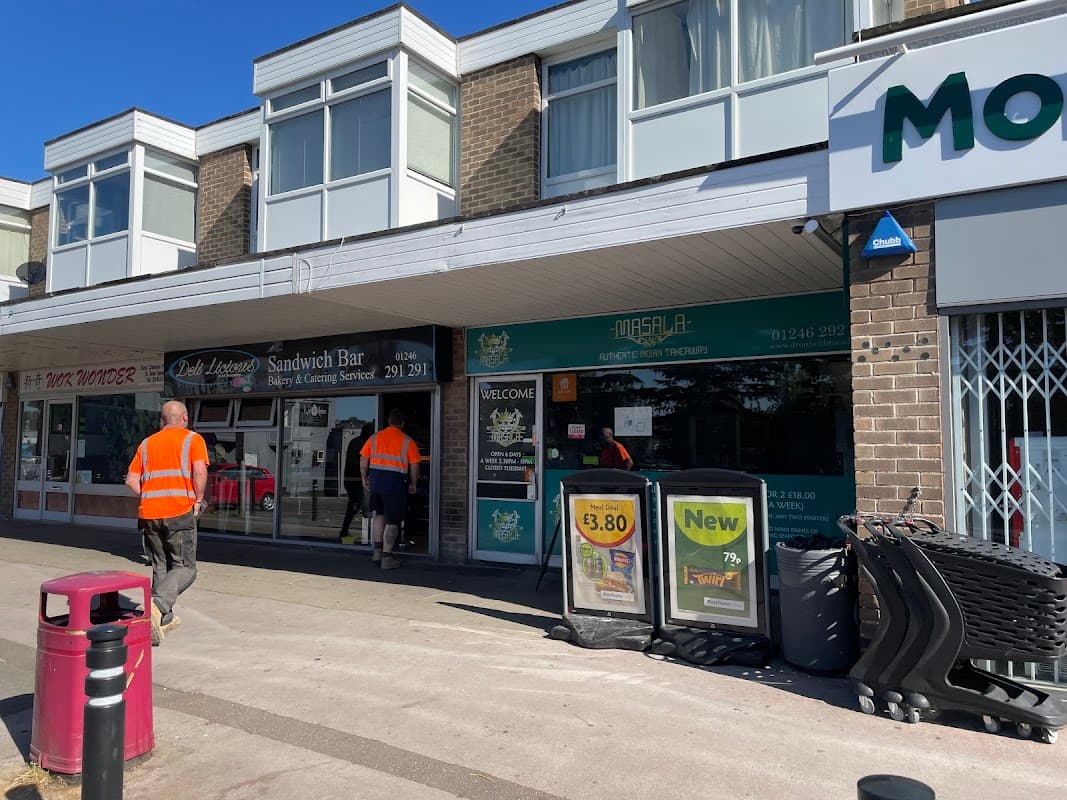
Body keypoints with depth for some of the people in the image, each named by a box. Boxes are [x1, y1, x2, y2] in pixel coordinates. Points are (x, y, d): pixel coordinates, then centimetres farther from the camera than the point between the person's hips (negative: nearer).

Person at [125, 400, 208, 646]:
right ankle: (158, 604, -23)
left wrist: (151, 499, 16)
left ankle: (165, 618, 19)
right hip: (179, 511, -5)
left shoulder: (147, 443, 18)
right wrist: (198, 500, -1)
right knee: (185, 568, 0)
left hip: (149, 513, 5)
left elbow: (131, 480, 9)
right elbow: (200, 472, -11)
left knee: (160, 567, 17)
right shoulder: (193, 439, 4)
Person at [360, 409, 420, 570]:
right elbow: (414, 466, -2)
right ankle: (386, 557, 3)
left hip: (376, 481, 4)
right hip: (396, 483, -4)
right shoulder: (408, 442, -3)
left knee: (379, 514, 23)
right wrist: (413, 484, 11)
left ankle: (377, 549, 24)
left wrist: (365, 478, 17)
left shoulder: (374, 438, 5)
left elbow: (363, 461, 6)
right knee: (392, 521, 2)